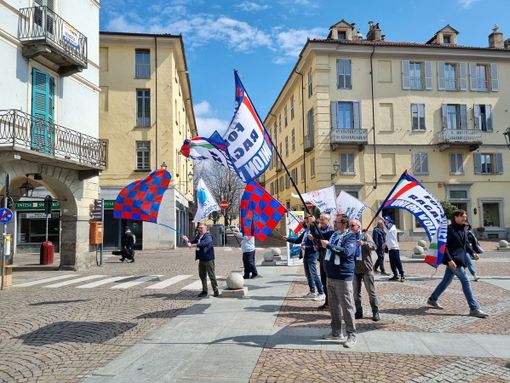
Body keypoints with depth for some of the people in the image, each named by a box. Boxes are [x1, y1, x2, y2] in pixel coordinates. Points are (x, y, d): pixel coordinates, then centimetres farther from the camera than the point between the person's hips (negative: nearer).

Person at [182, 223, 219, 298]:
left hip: (208, 259, -8)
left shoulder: (208, 236, -13)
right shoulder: (198, 236, 13)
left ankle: (216, 291, 6)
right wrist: (187, 240, -9)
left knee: (211, 275, -3)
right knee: (202, 275, 14)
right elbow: (193, 242, 13)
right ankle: (204, 291, 25)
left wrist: (192, 245, -37)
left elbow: (203, 243, -29)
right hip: (201, 259, 8)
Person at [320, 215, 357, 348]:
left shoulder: (350, 237, -12)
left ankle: (352, 335, 11)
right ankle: (336, 333, 28)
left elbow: (346, 252, -29)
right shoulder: (333, 235, 10)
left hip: (343, 278, -8)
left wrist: (328, 245, -24)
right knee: (333, 306, 16)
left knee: (346, 307, -1)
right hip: (330, 277, 8)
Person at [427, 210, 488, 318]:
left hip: (460, 259, 9)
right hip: (453, 260, -9)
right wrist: (449, 260, -23)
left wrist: (472, 253, 1)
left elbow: (466, 244, 18)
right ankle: (474, 308, -2)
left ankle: (432, 299, 29)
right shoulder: (449, 229, -15)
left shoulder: (463, 229, 11)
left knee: (447, 280, 16)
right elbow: (444, 246, -17)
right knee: (465, 282, -8)